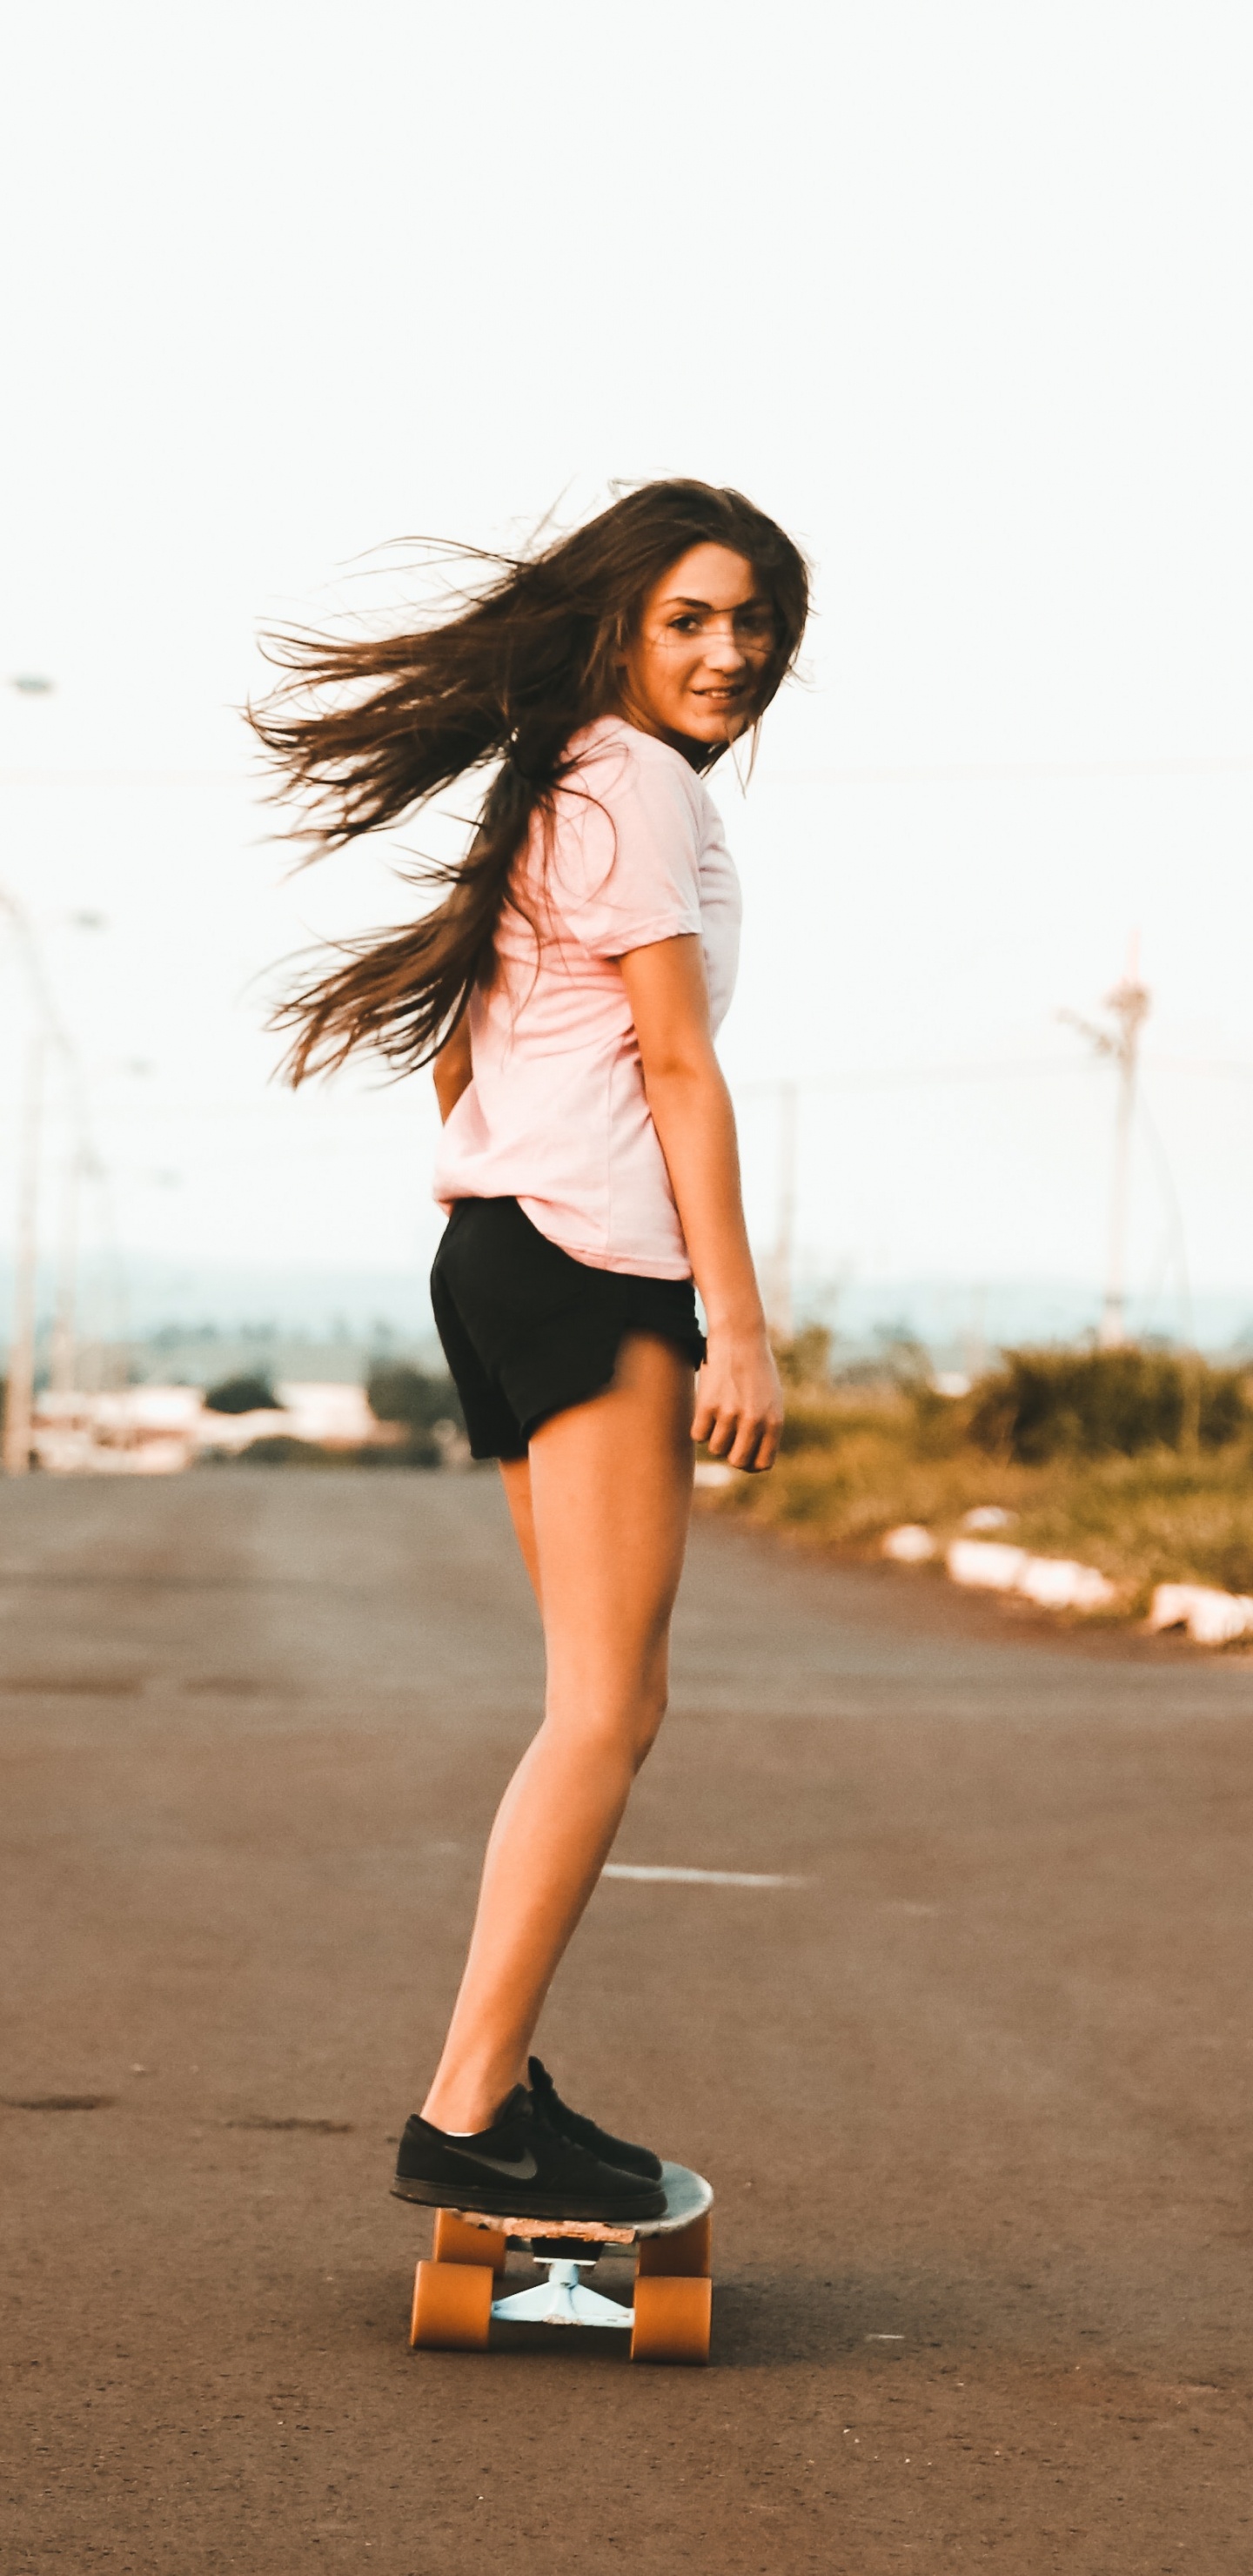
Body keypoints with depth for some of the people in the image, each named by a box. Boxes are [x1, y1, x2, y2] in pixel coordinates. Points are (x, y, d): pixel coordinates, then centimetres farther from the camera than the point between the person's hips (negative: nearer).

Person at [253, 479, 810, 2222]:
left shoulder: (555, 790, 22)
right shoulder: (641, 788, -8)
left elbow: (460, 1033, 27)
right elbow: (678, 1068, -12)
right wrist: (739, 1327, -13)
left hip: (498, 1250, 10)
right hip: (598, 1259, -10)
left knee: (611, 1699, 11)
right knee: (605, 1707, -12)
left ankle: (498, 2081, 9)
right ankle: (468, 2114, -15)